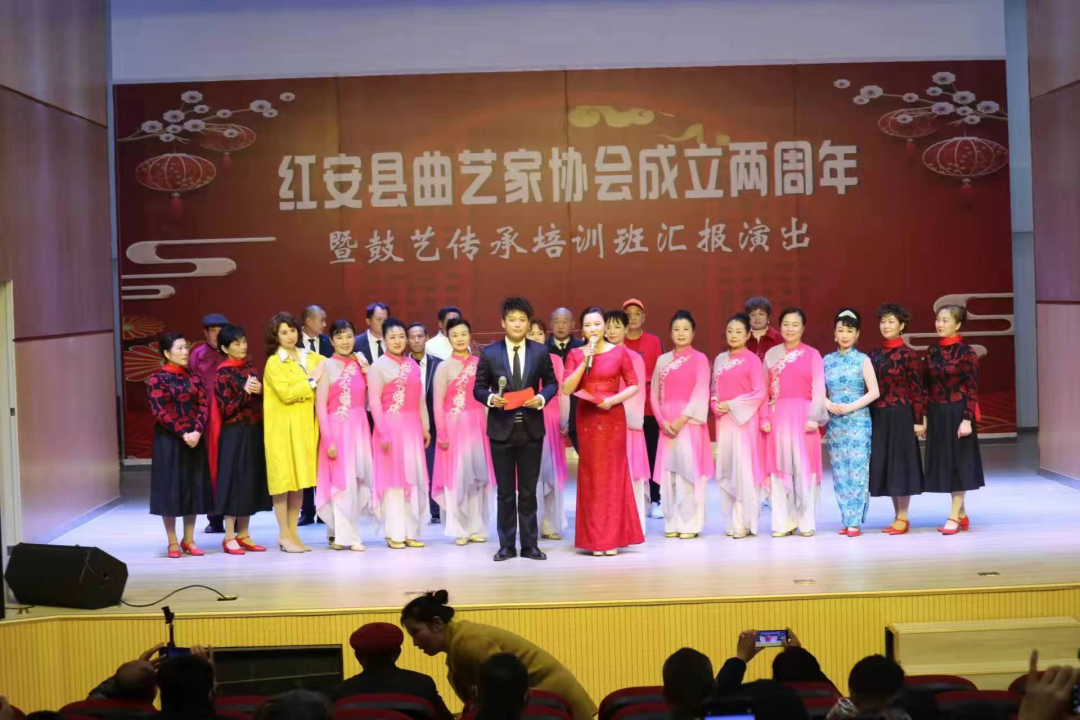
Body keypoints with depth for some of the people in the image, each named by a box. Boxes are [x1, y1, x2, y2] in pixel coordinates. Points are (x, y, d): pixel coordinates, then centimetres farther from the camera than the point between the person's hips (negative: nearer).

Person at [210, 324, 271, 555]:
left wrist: (260, 391, -1)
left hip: (254, 431, 7)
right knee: (234, 481, -3)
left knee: (251, 482, 9)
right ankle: (229, 538, 3)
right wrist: (245, 392, -21)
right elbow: (226, 410, -14)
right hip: (234, 435, -7)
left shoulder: (250, 366, 9)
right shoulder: (223, 374, -10)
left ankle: (243, 535, 18)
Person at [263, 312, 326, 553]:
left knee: (300, 479, 7)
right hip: (283, 427, -6)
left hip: (305, 425, 6)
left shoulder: (310, 357, 11)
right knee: (284, 479, -2)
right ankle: (284, 535, 3)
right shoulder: (274, 362, -6)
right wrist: (312, 381, -12)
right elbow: (286, 394, -17)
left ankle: (293, 533, 14)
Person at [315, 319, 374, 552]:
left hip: (359, 428, 5)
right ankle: (346, 536, 4)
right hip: (337, 428, -5)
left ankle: (339, 530, 21)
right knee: (343, 481, -4)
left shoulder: (359, 365, 10)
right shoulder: (328, 367, -4)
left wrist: (368, 377, -1)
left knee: (359, 481, 6)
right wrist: (328, 440, -14)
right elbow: (320, 406, -8)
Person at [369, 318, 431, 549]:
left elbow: (420, 399, 14)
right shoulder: (378, 366, -4)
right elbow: (374, 402, -9)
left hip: (412, 428, 5)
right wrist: (383, 433, -15)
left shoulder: (413, 365, 12)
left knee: (414, 478, 5)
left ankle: (410, 532, 11)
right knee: (392, 478, -2)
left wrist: (425, 427, 11)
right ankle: (395, 534, 3)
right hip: (391, 427, -5)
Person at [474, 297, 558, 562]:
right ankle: (507, 545, 12)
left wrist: (542, 398, -13)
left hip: (531, 429, 1)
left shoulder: (540, 351, 2)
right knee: (505, 491, 5)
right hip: (502, 429, -1)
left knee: (528, 491, 6)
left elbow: (551, 383, 8)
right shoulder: (490, 353, -1)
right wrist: (491, 398, -18)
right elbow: (478, 388, 2)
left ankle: (530, 545, 13)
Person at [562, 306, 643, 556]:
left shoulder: (620, 352, 0)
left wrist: (613, 399, -15)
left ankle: (613, 538, 6)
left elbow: (634, 386, 0)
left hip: (612, 417, -1)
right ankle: (595, 539, 8)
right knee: (591, 475, 3)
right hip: (586, 418, 1)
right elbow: (567, 389, -5)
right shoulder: (575, 354, 4)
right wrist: (585, 361, -13)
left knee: (613, 473, 0)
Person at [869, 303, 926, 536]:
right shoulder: (874, 355, 9)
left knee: (901, 462, -2)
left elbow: (917, 390, -8)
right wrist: (868, 417, 7)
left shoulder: (908, 355, -7)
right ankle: (898, 517, 16)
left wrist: (918, 420, -12)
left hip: (901, 416, -6)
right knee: (885, 464, 7)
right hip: (878, 417, 6)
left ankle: (903, 518, 5)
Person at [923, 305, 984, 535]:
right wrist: (924, 416, 6)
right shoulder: (932, 351, 7)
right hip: (937, 414, 6)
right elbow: (927, 386, 9)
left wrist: (967, 419, -17)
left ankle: (953, 517, 1)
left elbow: (973, 388, -12)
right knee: (944, 462, 9)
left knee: (958, 462, -1)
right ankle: (961, 515, 19)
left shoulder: (966, 352, -10)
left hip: (958, 412, -6)